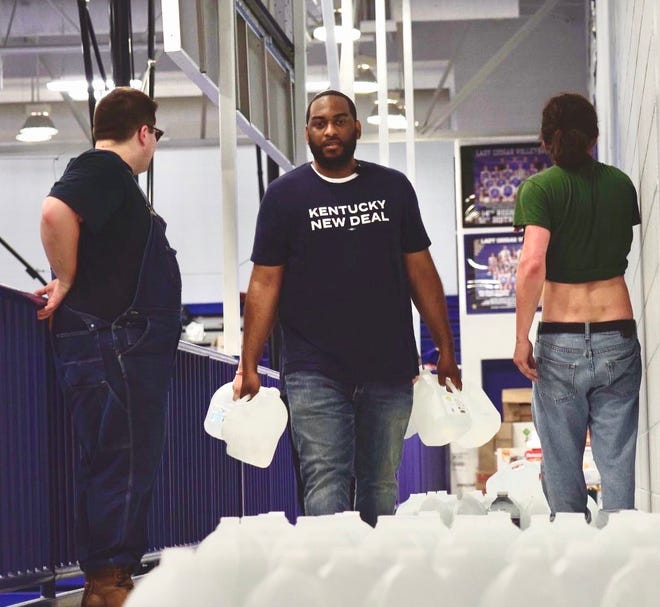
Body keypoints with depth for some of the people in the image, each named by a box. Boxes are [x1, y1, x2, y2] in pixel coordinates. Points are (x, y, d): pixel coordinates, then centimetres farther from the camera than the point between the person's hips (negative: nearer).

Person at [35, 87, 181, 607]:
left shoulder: (116, 177, 22)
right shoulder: (100, 170, -9)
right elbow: (56, 212, -28)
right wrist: (67, 283, -18)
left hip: (131, 346, 10)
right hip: (112, 343, -10)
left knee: (124, 466, 12)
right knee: (121, 465, -10)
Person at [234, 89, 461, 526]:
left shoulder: (393, 188, 10)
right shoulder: (285, 195, 4)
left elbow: (421, 271, 12)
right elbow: (265, 282, 1)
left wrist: (446, 350, 9)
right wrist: (249, 366, -6)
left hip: (389, 369, 2)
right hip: (315, 371, -2)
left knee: (381, 486, 7)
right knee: (325, 485, -9)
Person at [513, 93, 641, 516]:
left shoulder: (540, 188, -5)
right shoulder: (621, 184, 7)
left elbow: (532, 263, -15)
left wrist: (521, 338, -11)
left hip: (561, 340, -3)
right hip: (618, 337, 3)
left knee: (562, 463, 6)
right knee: (618, 461, 4)